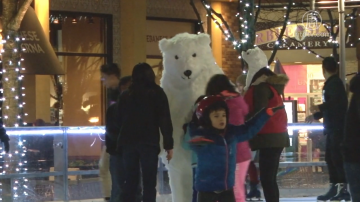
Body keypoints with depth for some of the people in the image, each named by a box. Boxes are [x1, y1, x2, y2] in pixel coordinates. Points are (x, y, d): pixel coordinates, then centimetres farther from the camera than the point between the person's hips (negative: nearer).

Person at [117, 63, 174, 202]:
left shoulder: (125, 95, 13)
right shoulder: (157, 93, 2)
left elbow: (120, 120, 13)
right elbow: (164, 120, -3)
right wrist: (168, 145, -2)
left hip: (128, 142, 3)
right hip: (149, 143, -3)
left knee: (130, 182, 9)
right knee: (149, 183, -3)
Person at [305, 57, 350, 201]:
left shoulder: (334, 83, -12)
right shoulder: (331, 83, 18)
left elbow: (336, 102, -26)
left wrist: (320, 108, -12)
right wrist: (315, 116, 30)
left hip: (337, 127, -10)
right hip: (333, 127, 10)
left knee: (337, 157, -11)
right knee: (330, 157, 10)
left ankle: (344, 189, -12)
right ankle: (335, 188, 13)